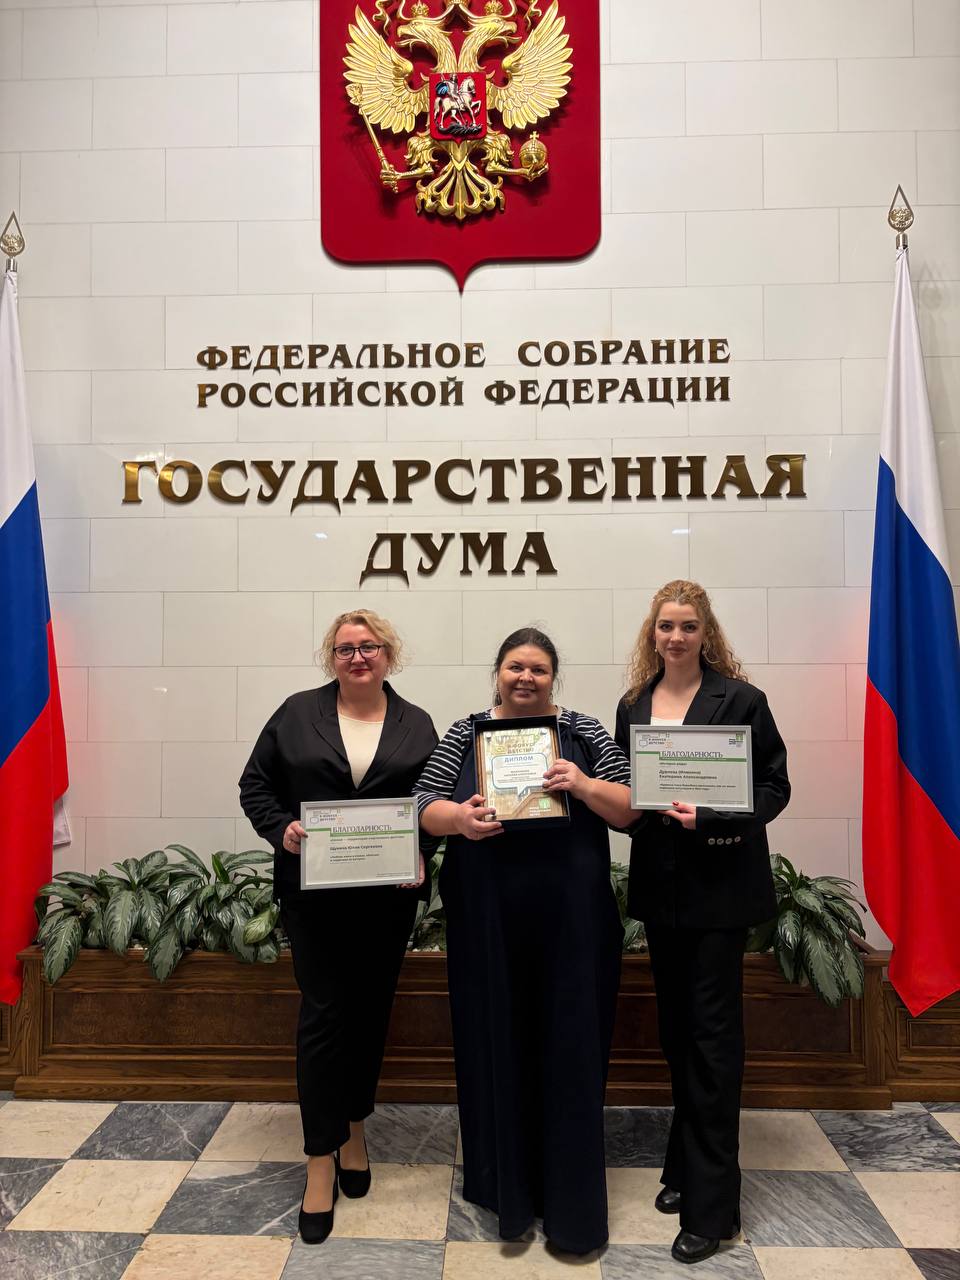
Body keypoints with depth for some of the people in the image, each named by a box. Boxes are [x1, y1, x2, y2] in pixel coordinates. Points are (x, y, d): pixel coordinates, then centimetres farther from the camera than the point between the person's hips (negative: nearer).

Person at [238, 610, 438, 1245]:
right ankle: (321, 1160, 14)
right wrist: (281, 829, -13)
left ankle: (354, 1128, 35)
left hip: (388, 894, 2)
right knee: (324, 1014, 0)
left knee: (370, 1012, 14)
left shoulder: (416, 725, 5)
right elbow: (256, 785, 4)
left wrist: (421, 855, -12)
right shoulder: (297, 714, 2)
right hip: (313, 892, -1)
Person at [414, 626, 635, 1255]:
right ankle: (505, 1185, 30)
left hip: (570, 918, -1)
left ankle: (570, 1202, 23)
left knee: (568, 1048, 6)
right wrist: (459, 818, -18)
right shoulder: (465, 733, 6)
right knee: (496, 1043, 9)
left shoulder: (584, 731, 3)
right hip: (487, 919, 1)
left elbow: (630, 809, 0)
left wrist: (584, 786, -18)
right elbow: (425, 806, 3)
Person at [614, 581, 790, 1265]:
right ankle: (686, 1167, 34)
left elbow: (774, 786, -8)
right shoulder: (633, 704, 7)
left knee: (712, 1034, 1)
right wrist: (644, 806, -9)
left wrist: (711, 817, -22)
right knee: (677, 1028, 16)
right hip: (660, 884, 5)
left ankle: (711, 1206, 14)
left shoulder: (740, 699, -7)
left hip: (720, 884, -5)